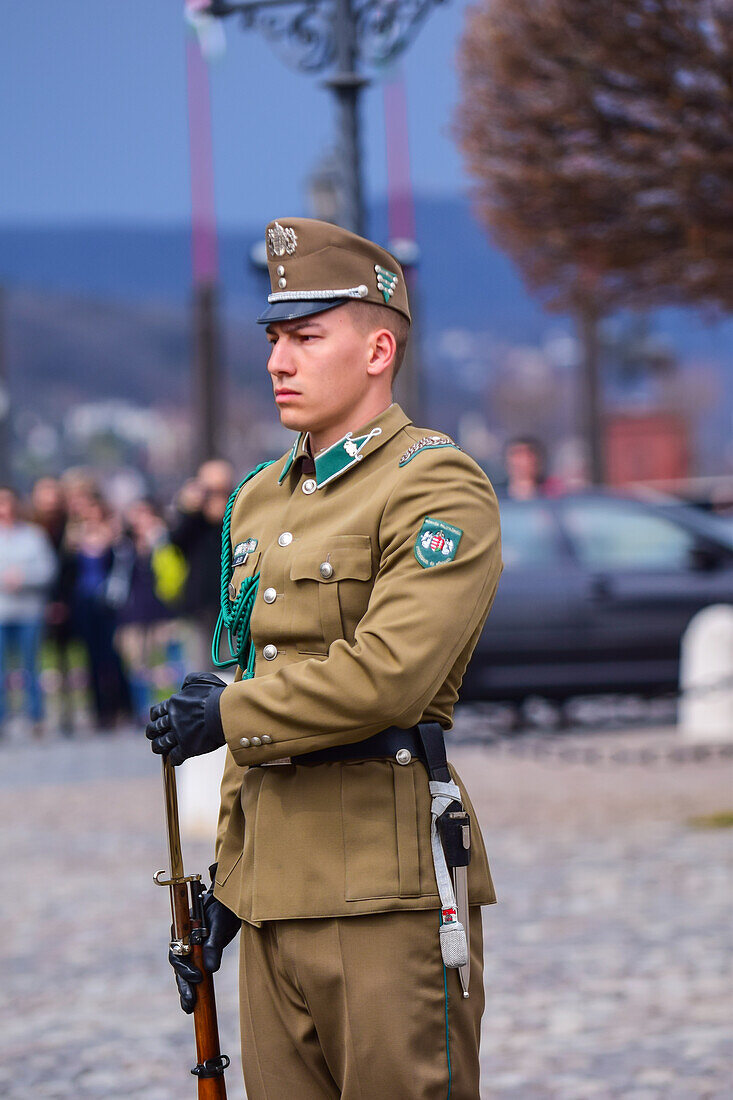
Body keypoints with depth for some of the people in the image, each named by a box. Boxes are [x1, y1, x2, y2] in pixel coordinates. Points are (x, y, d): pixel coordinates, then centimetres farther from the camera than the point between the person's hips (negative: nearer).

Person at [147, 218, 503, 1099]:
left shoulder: (440, 489, -8)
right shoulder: (259, 503, 18)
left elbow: (389, 673, -21)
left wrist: (224, 715, -9)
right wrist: (226, 876, 19)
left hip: (391, 890, -7)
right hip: (274, 891, 7)